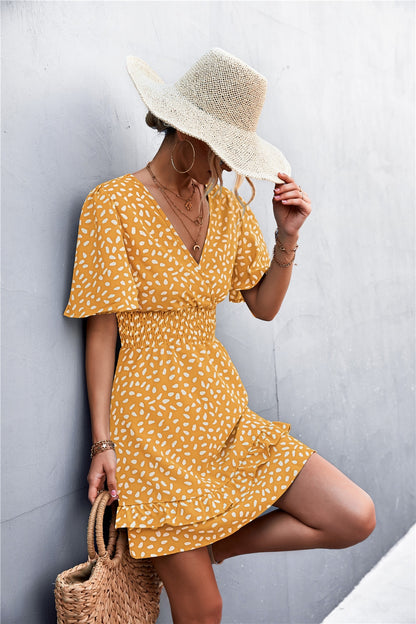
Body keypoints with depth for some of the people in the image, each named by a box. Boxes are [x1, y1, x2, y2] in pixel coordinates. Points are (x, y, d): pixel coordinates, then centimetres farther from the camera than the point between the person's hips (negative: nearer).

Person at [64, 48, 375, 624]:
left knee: (356, 519, -4)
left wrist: (287, 237, -3)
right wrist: (103, 443, -11)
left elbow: (264, 307, 13)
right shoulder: (114, 204, -10)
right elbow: (101, 332, -9)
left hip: (224, 409, 6)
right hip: (155, 420, -6)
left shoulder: (228, 207, 8)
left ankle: (214, 546, 11)